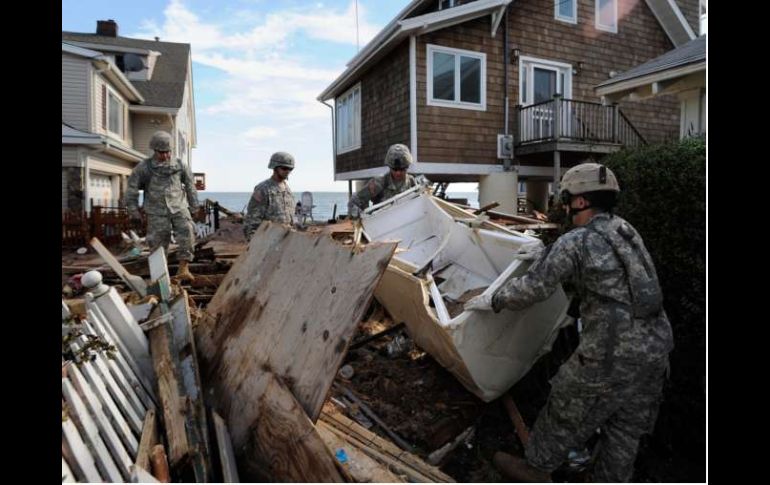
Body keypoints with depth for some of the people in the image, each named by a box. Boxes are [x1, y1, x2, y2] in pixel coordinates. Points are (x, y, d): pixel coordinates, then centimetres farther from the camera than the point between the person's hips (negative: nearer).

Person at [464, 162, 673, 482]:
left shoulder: (575, 242, -13)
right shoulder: (626, 230, 11)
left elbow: (533, 288, -14)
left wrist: (492, 301, 0)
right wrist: (543, 253, 31)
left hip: (613, 351, -7)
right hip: (656, 346, 7)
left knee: (569, 410, 13)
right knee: (626, 425, 21)